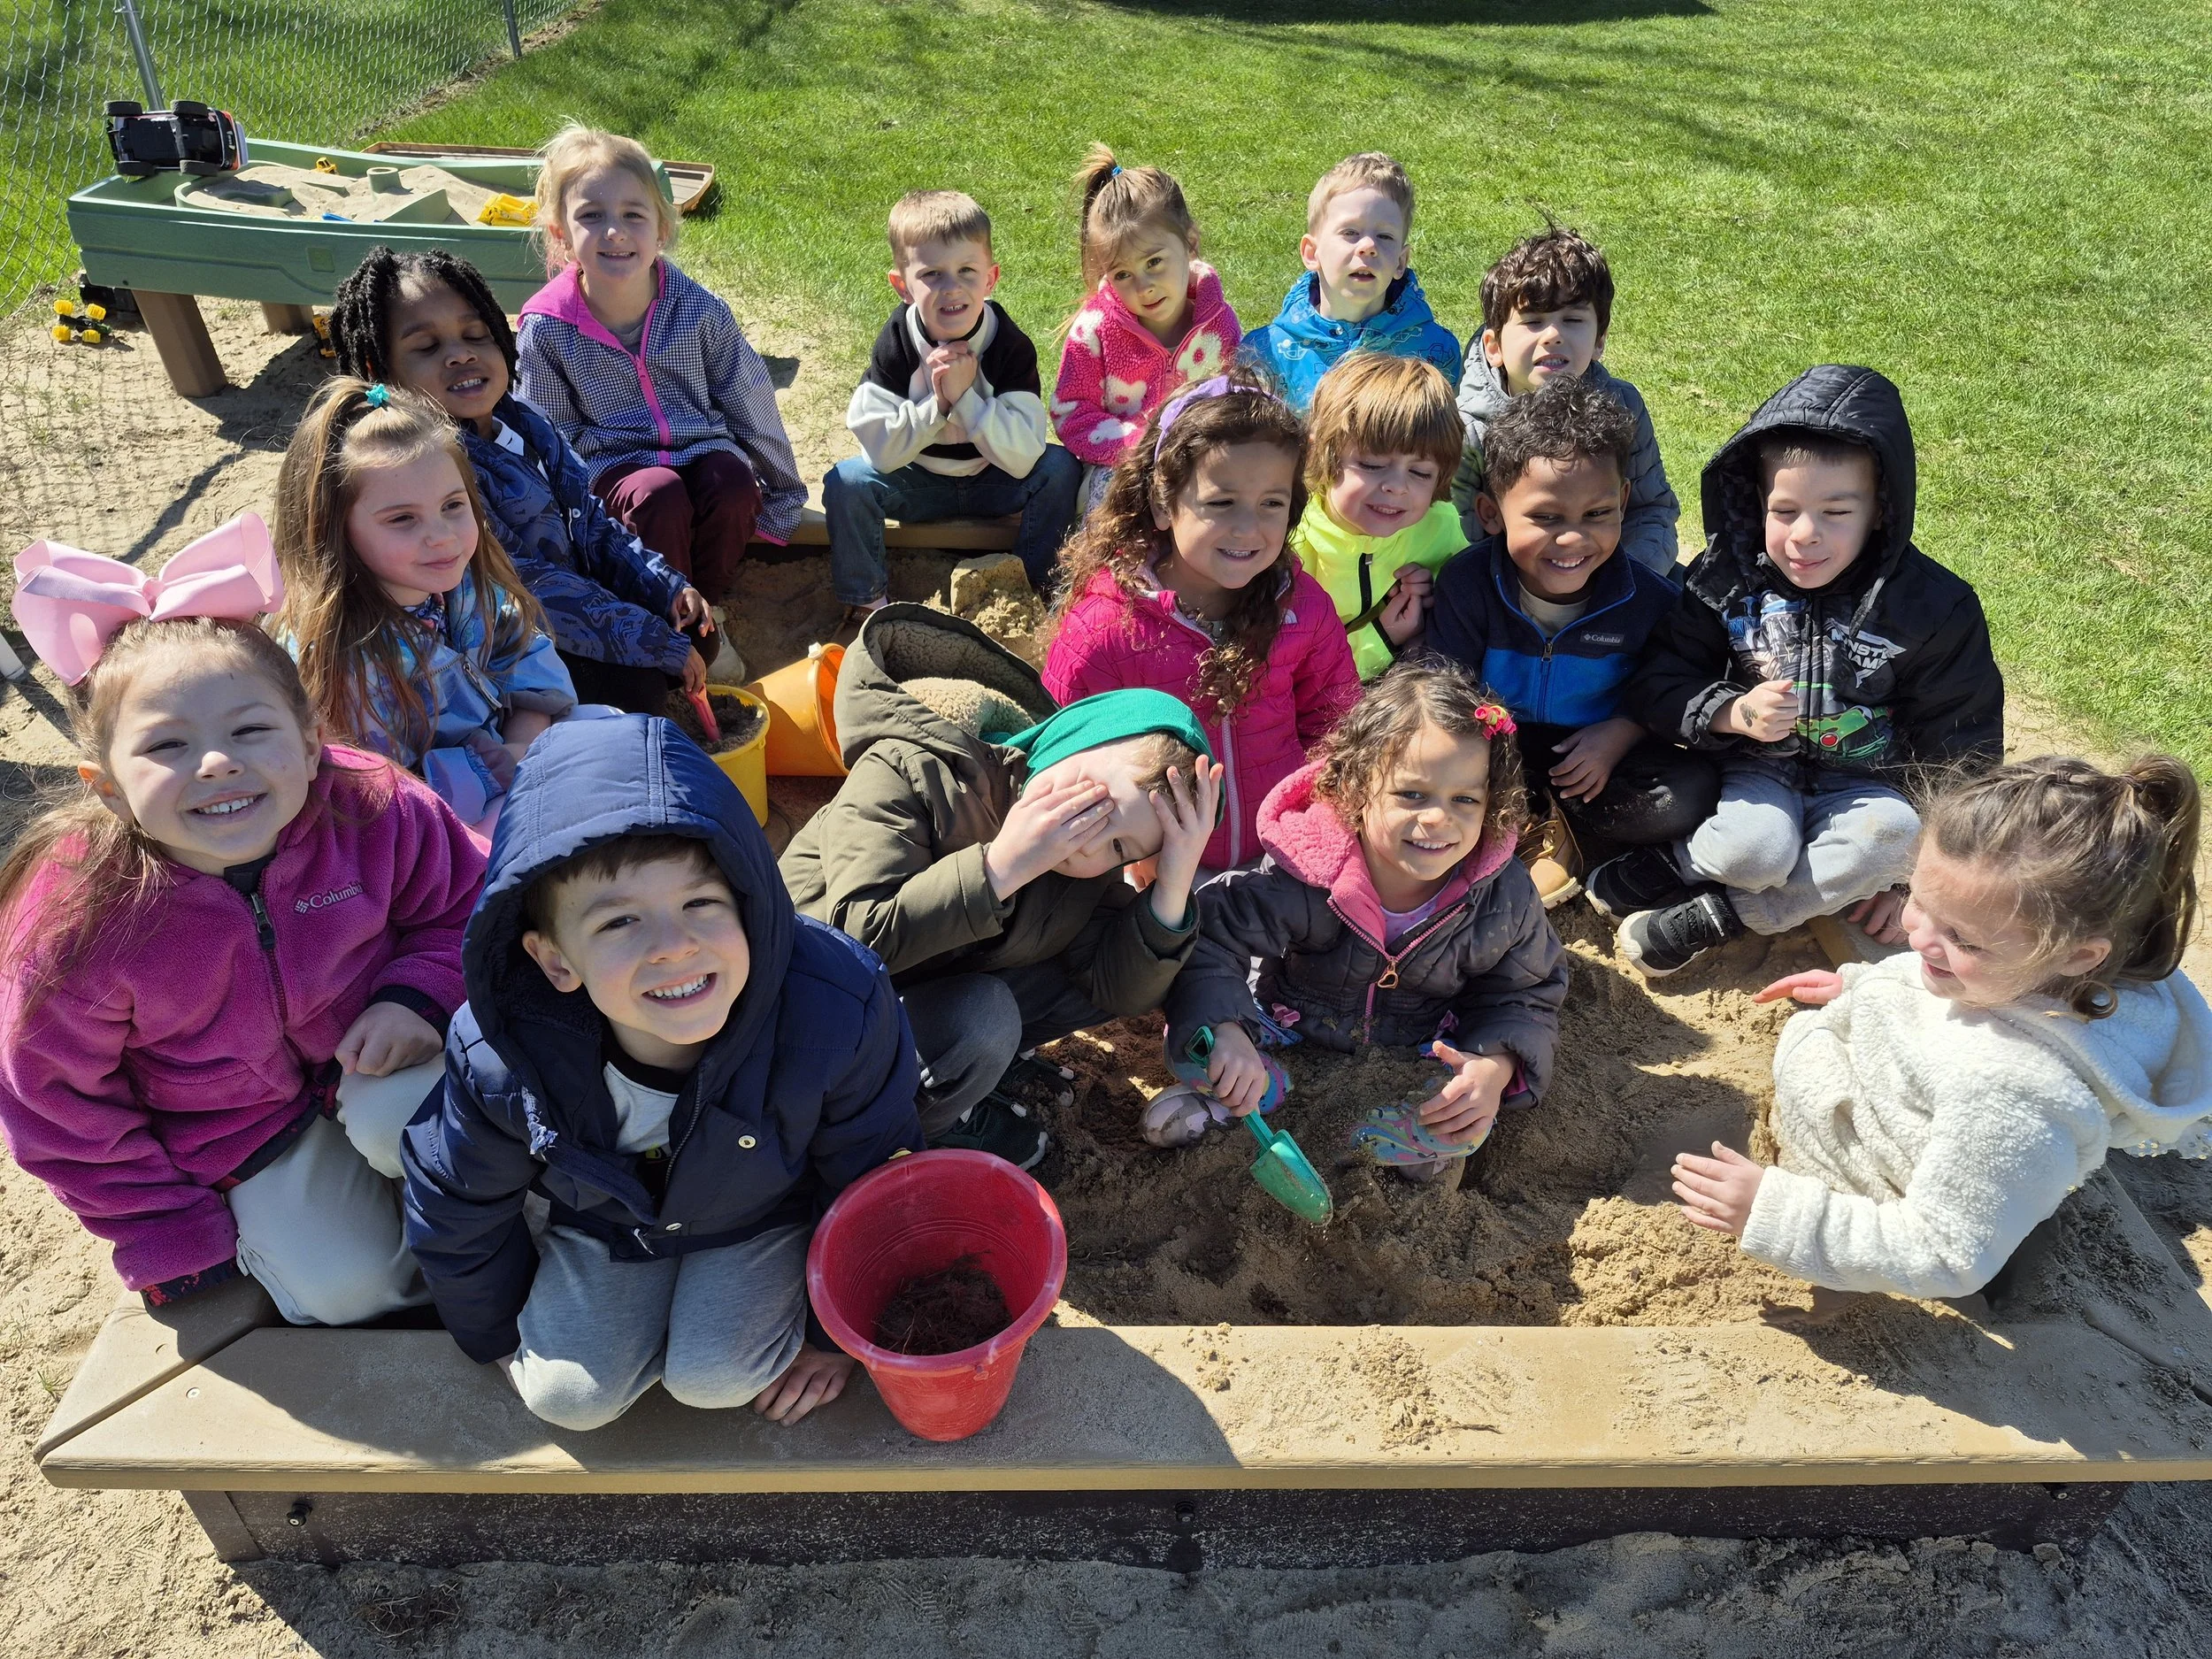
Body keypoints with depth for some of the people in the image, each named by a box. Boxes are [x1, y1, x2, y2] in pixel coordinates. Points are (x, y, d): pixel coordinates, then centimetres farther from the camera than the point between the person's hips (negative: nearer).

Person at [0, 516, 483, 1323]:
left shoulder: (374, 811, -25)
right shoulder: (77, 922, -26)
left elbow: (462, 906, -4)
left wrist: (418, 995, -25)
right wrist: (176, 1242, -4)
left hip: (374, 1051, 1)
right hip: (240, 1131, 0)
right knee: (348, 1289, -11)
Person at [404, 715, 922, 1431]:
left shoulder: (839, 1010, -39)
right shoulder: (501, 1056, -34)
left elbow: (870, 1186, -17)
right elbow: (456, 1213, -8)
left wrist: (835, 1330, -3)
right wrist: (501, 1338, 7)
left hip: (769, 1207, -1)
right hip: (608, 1220, 2)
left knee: (716, 1379, -15)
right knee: (568, 1396, -8)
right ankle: (651, 1296, 21)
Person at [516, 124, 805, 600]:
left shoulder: (700, 310, -8)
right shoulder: (547, 330, -10)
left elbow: (752, 407, 3)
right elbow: (551, 433, 1)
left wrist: (782, 495, 10)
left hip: (702, 447, 2)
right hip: (611, 464, -1)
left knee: (732, 482, -30)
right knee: (660, 495, -33)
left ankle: (708, 601, -7)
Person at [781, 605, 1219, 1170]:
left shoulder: (1092, 865, -10)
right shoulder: (909, 772, -29)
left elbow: (1120, 994, -15)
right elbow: (861, 936, -38)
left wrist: (1172, 890, -31)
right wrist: (1002, 865, -43)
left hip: (956, 997, 6)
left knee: (1123, 968, -7)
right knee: (982, 1017, -33)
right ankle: (931, 1122, -2)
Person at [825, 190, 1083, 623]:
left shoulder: (1012, 347, -20)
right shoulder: (894, 346, -17)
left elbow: (1022, 458, -27)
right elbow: (879, 449, -23)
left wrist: (965, 396, -35)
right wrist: (935, 402, -33)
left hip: (994, 484, 0)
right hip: (917, 484, 0)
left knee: (1061, 467, -25)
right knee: (846, 480, -24)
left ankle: (1031, 585, -8)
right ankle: (866, 599, -6)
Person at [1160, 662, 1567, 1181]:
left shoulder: (1505, 895, -22)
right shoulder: (1304, 877, -31)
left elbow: (1526, 995, -8)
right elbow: (1210, 940, -31)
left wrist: (1496, 1068, -29)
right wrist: (1225, 1035, -48)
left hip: (1421, 1052, 1)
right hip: (1291, 1032, 0)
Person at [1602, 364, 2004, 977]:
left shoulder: (1933, 605, -9)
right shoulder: (1727, 579, -7)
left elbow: (1958, 747, -2)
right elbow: (1656, 681, -3)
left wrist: (1913, 868, -3)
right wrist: (1733, 713, -23)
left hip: (1864, 784, 1)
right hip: (1758, 771, -1)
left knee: (1892, 837, -33)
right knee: (1754, 849, -34)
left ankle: (1716, 914, -21)